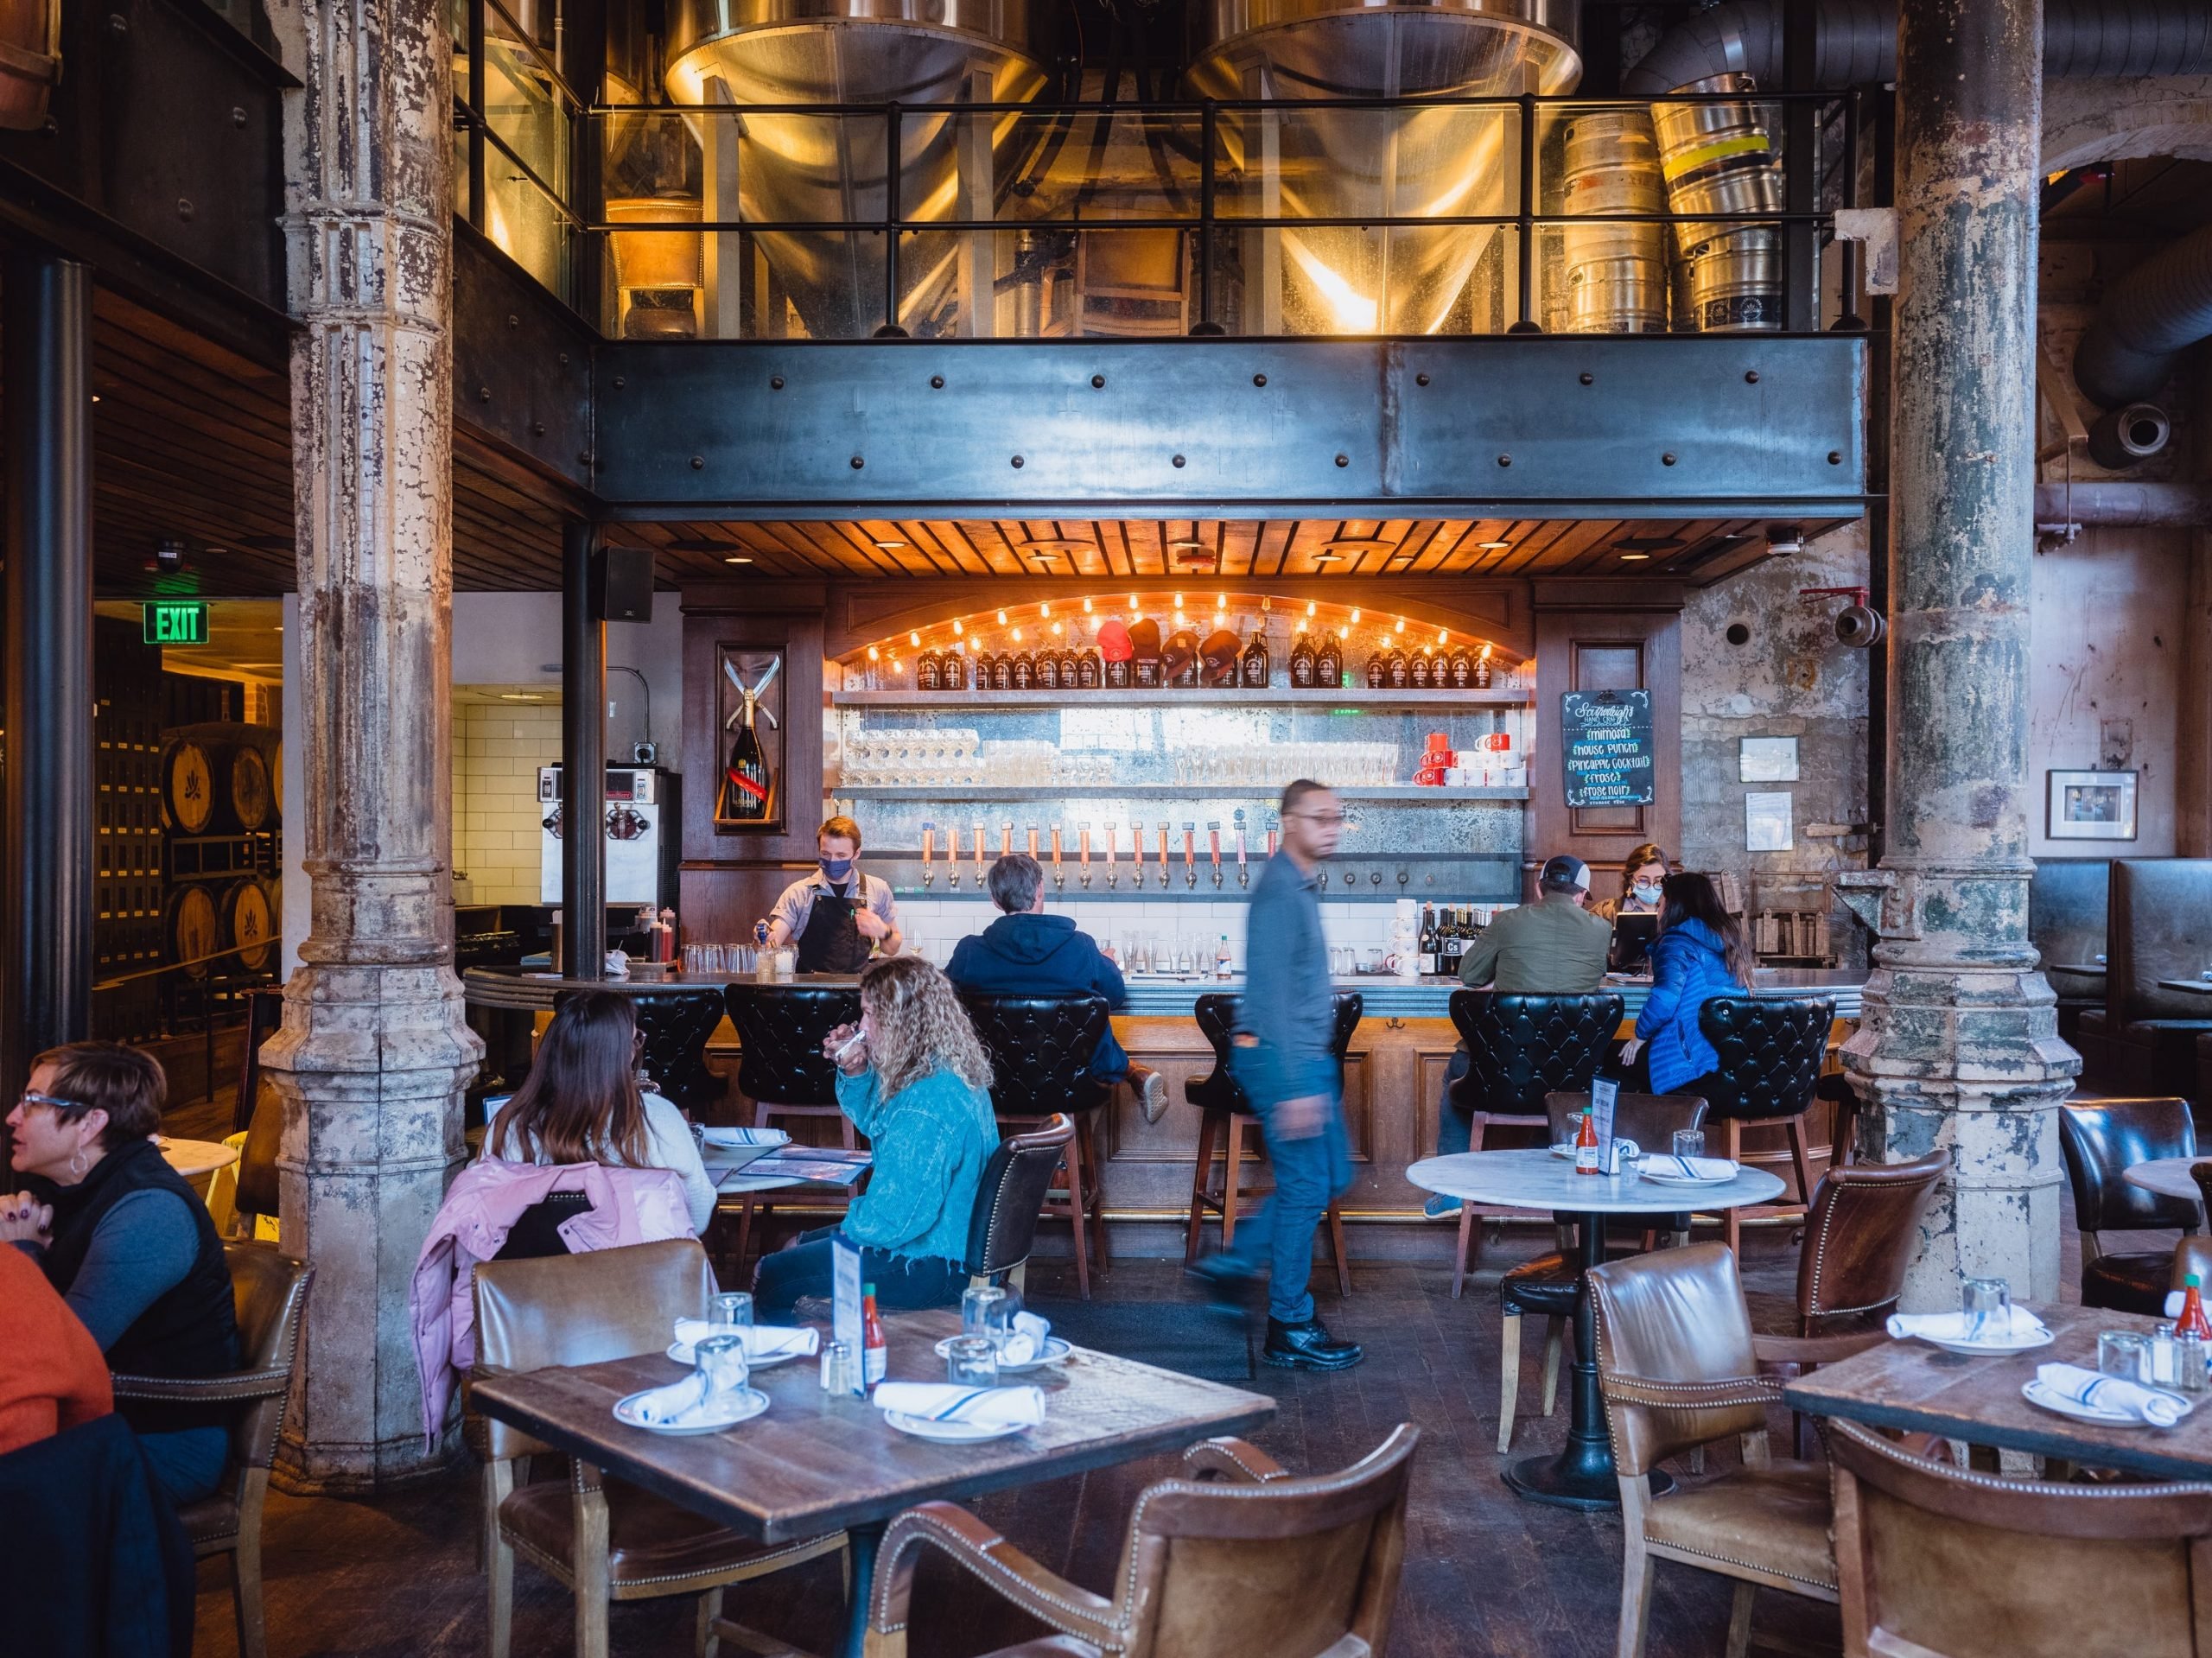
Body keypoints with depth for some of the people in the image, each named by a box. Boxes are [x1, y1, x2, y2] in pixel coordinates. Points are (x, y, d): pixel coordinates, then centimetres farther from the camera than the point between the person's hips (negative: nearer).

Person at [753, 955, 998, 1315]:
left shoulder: (926, 1106, -30)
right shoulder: (947, 1070, 2)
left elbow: (891, 1219, -28)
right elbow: (875, 1123, 19)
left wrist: (847, 1228, -7)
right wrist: (855, 1073, 0)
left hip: (930, 1266, -10)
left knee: (771, 1276, 0)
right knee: (802, 1245, 26)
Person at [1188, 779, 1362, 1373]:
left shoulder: (1303, 885, 14)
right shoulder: (1280, 892, -18)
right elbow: (1272, 993, -23)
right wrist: (1293, 1087, -26)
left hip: (1309, 1057, 10)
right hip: (1283, 1058, -10)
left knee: (1331, 1178, 16)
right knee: (1306, 1186, -4)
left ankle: (1234, 1262, 25)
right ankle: (1290, 1331, 6)